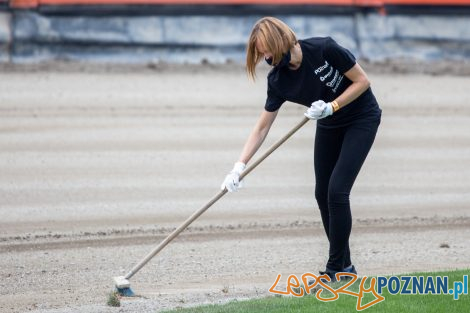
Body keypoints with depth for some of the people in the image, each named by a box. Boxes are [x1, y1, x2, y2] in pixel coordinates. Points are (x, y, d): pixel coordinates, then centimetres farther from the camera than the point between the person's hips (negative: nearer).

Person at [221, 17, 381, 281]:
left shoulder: (324, 49, -30)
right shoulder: (278, 81, -14)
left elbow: (362, 81, -19)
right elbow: (262, 127, -9)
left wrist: (331, 107, -28)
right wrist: (240, 166, -17)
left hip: (362, 119, -6)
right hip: (329, 126, 6)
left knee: (337, 190, -15)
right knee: (323, 194, 5)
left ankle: (335, 269, -7)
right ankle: (344, 265, 18)